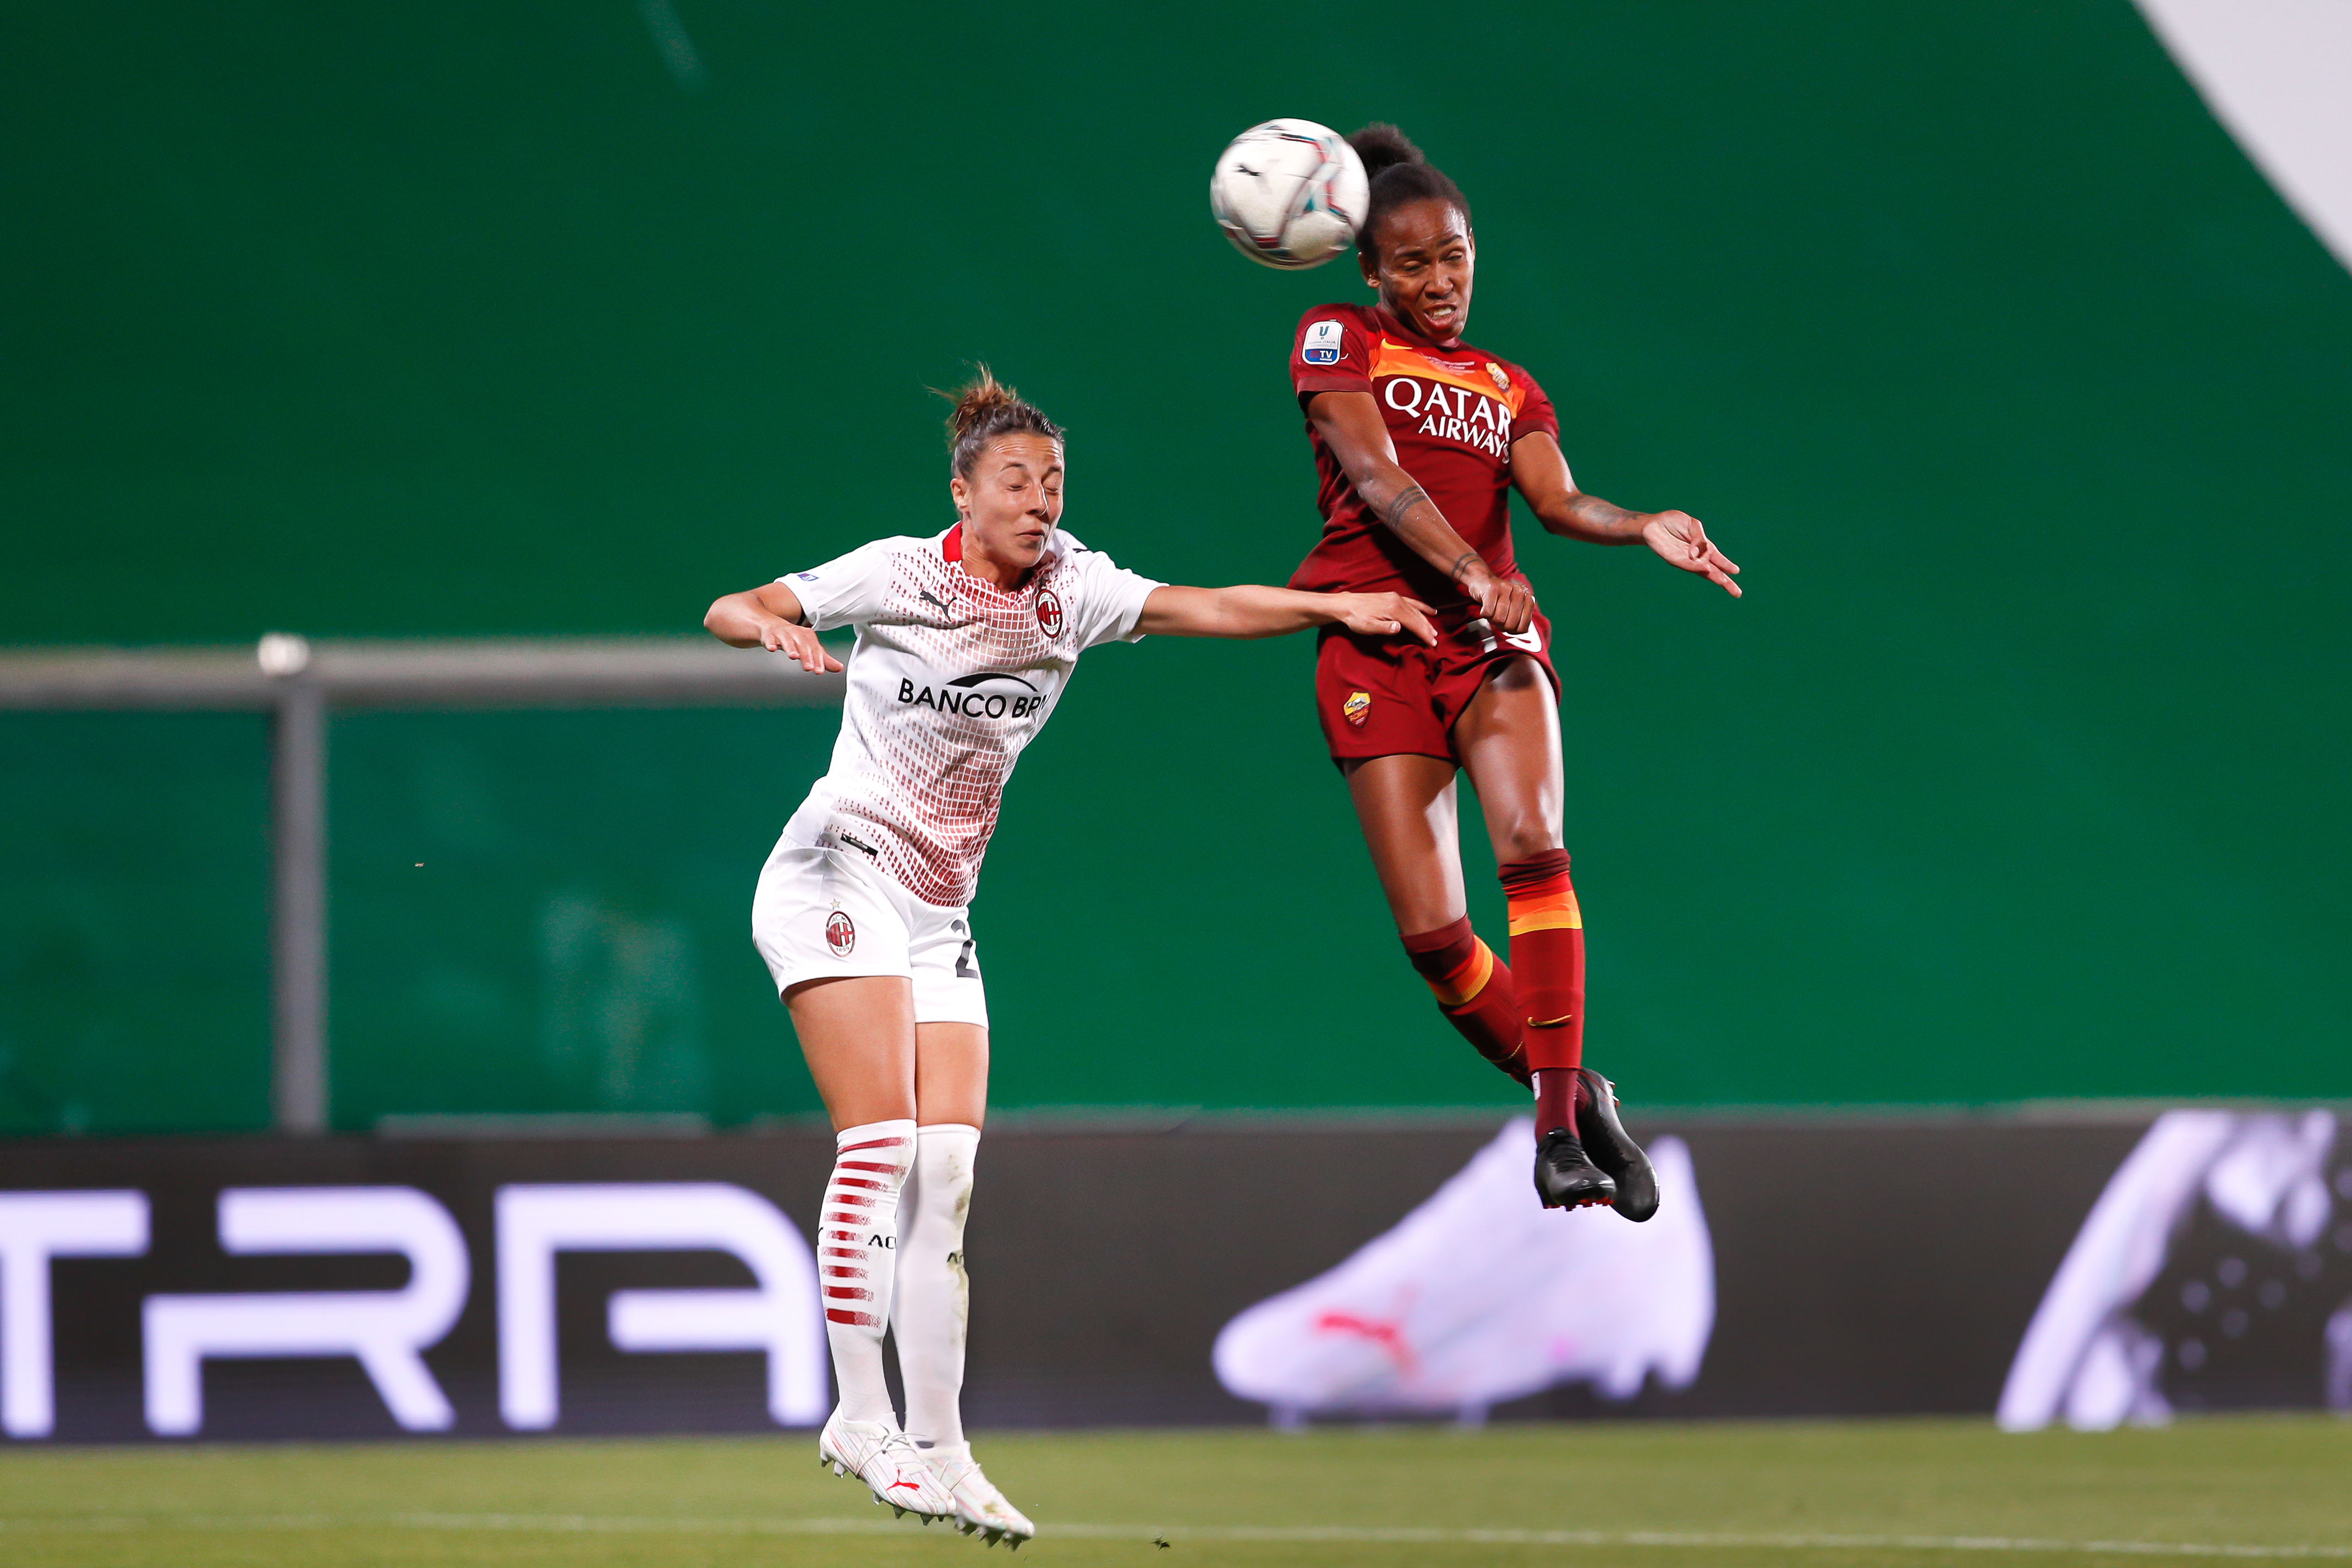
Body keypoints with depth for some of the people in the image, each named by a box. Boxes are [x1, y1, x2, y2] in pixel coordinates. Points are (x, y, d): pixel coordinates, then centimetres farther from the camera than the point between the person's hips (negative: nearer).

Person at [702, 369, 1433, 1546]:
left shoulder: (1071, 588, 5)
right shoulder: (899, 574, -8)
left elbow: (1205, 607, 1)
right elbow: (729, 612, -11)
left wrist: (1338, 606, -9)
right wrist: (776, 627, -33)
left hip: (938, 911, 6)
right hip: (839, 876, -6)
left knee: (947, 1170, -2)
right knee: (881, 1144, -18)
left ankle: (937, 1448, -2)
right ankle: (861, 1417, -14)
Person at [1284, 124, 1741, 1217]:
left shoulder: (1508, 388, 21)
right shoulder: (1338, 341, 9)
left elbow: (1556, 500, 4)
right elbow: (1375, 478, -7)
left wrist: (1643, 528, -18)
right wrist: (1470, 572, -23)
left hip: (1494, 639, 2)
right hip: (1376, 644, -2)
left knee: (1532, 849, -25)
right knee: (1430, 932, -11)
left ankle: (1557, 1125, -27)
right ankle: (1571, 1099, 9)